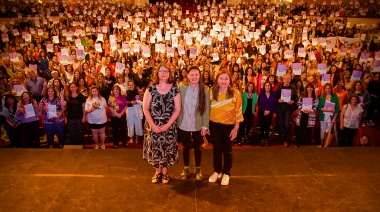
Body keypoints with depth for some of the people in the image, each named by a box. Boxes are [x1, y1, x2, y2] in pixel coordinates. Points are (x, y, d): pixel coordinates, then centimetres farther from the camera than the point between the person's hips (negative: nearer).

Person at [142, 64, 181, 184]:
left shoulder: (174, 90, -3)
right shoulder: (151, 89, -2)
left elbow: (177, 110, -4)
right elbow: (145, 108, -3)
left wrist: (167, 125, -12)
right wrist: (153, 125, -11)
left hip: (169, 126, 0)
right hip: (153, 126, 1)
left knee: (167, 149, 6)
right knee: (154, 149, 7)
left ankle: (164, 172, 27)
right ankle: (157, 172, 29)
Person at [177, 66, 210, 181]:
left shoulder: (205, 89, -8)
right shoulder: (182, 87, -6)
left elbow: (206, 108, -7)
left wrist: (205, 125, -8)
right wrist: (177, 121, -6)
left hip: (198, 125, -1)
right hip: (184, 124, 1)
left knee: (197, 147, 15)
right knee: (186, 147, 17)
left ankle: (198, 169, 36)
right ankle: (186, 168, 37)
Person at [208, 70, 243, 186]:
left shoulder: (235, 93, -11)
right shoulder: (212, 92, -3)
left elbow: (238, 111, -8)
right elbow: (208, 109, 4)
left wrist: (236, 128, -9)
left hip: (229, 126, -2)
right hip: (214, 125, 2)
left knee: (227, 150, 11)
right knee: (216, 149, 13)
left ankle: (226, 173, 30)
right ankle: (217, 171, 32)